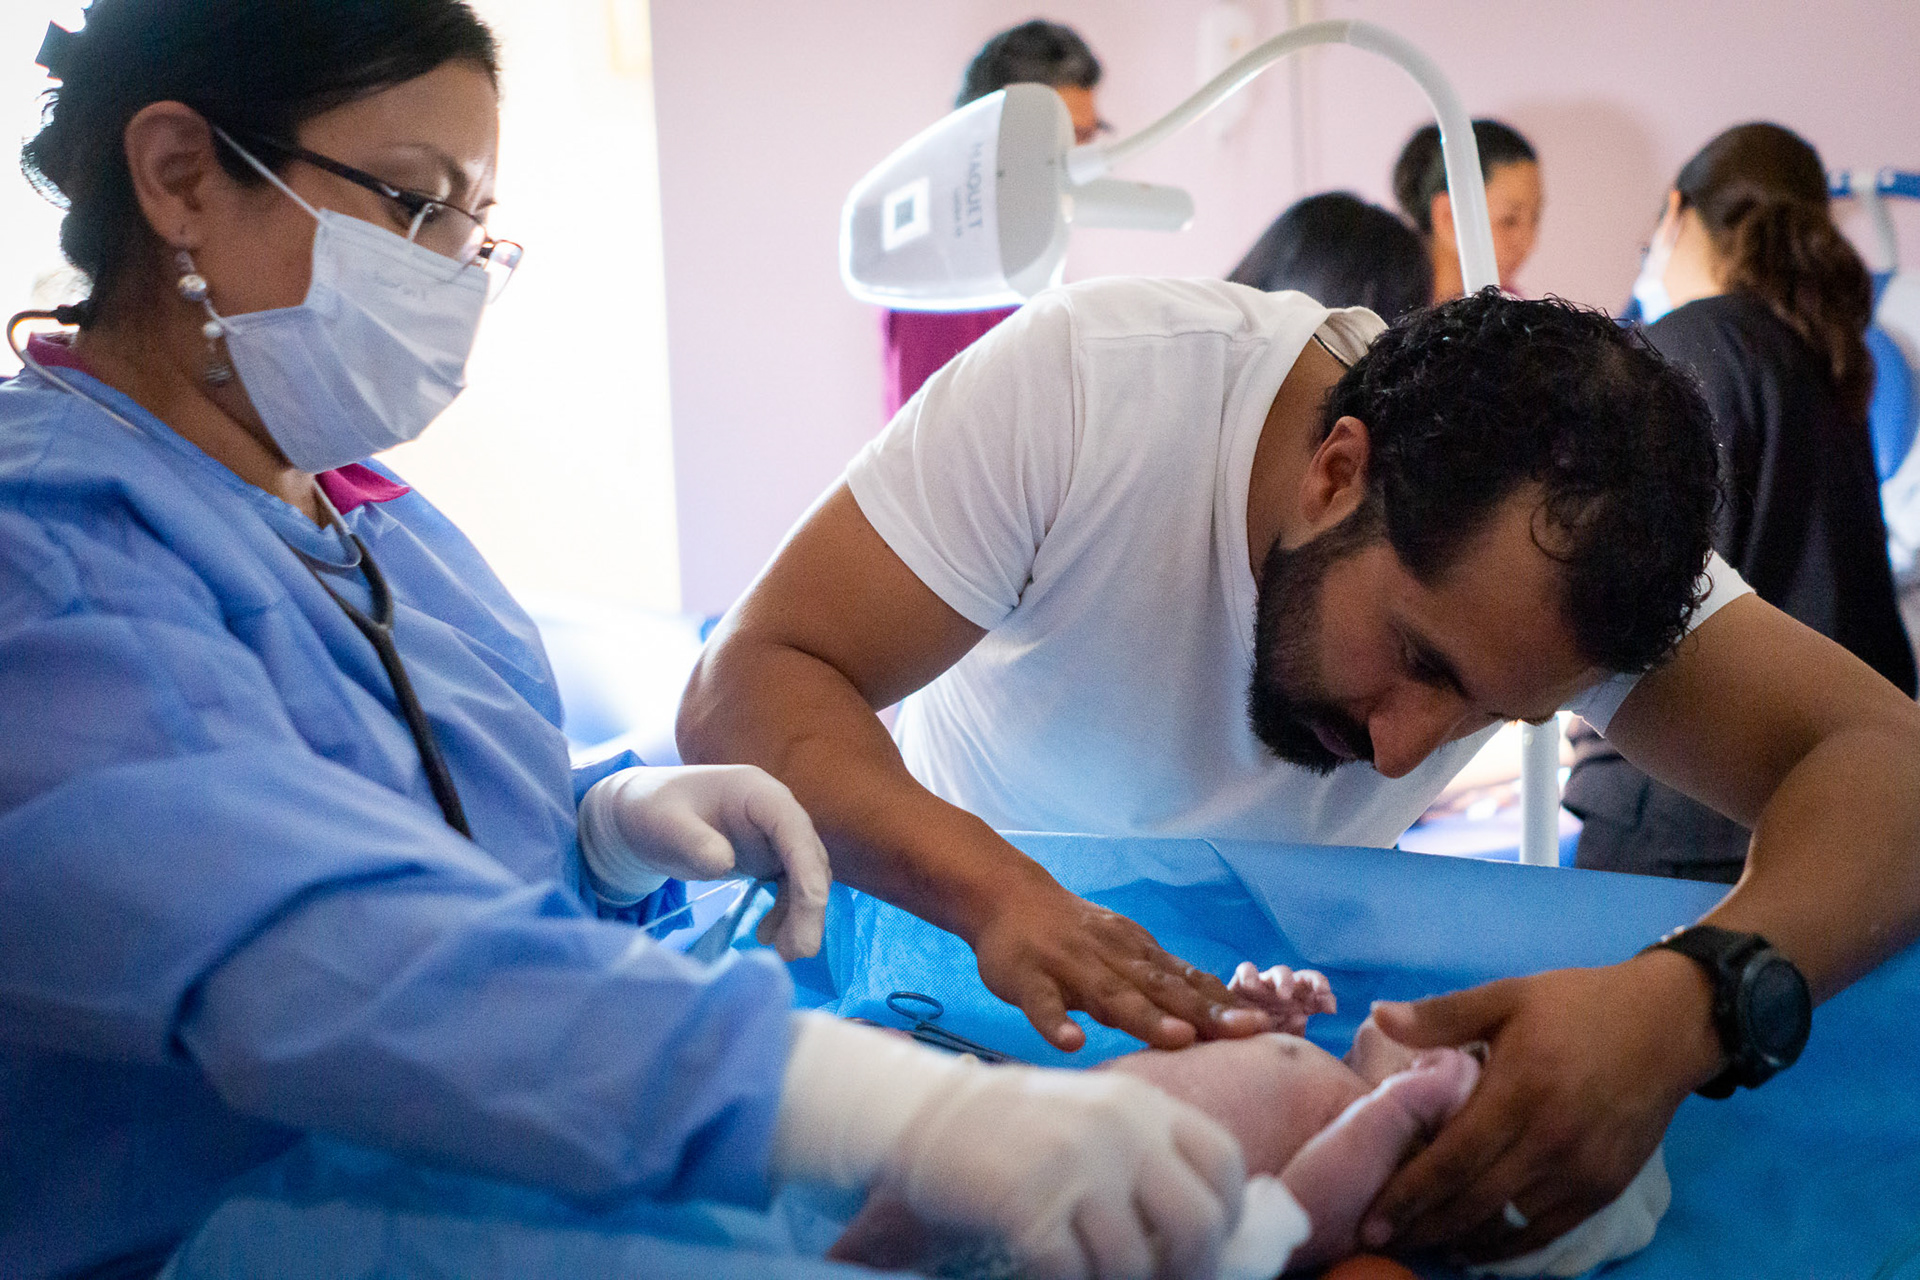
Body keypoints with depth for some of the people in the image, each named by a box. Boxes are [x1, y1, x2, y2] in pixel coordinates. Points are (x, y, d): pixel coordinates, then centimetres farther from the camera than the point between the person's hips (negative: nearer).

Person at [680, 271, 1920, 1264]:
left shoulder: (1571, 539, -22)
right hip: (957, 935, 0)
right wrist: (999, 890, -48)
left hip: (1257, 996, 1)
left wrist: (1692, 1000, -51)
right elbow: (745, 689, -31)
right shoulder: (1089, 379, -29)